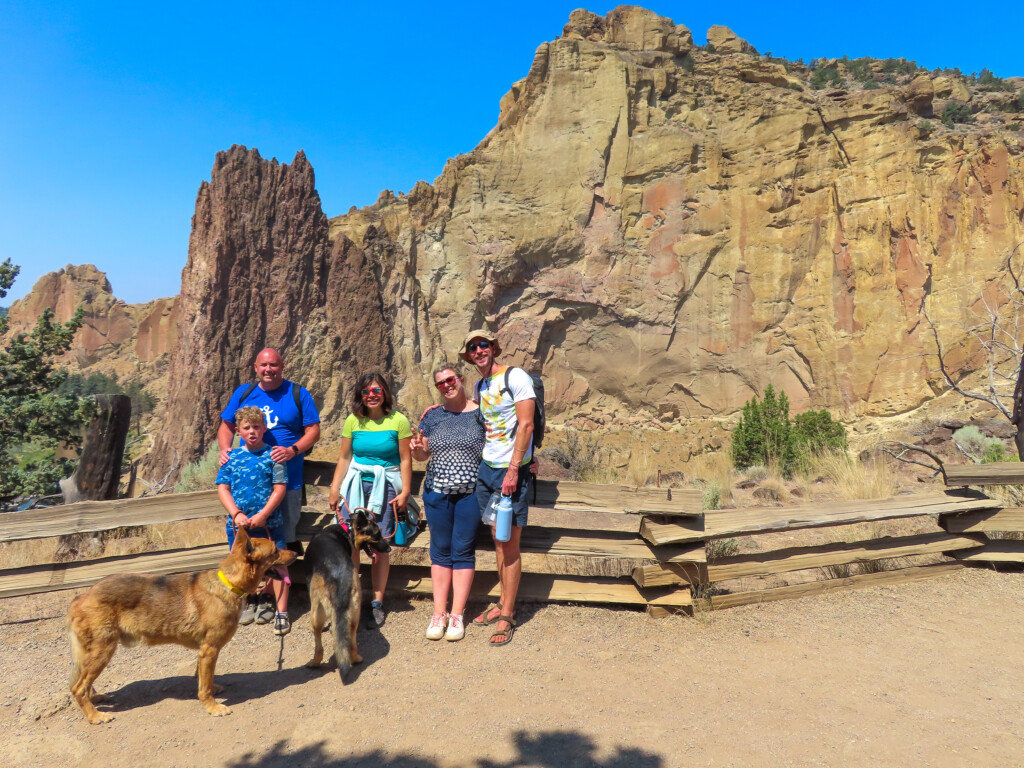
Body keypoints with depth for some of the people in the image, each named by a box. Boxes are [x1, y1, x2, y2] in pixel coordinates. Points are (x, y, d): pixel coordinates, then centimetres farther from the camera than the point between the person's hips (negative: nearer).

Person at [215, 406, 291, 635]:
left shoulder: (272, 455, -5)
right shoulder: (232, 457, 4)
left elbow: (280, 489, -8)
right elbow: (223, 489, 2)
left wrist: (262, 515, -15)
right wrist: (237, 514, -11)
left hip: (269, 523, -3)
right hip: (238, 523, 3)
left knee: (277, 565, -2)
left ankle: (281, 612, 6)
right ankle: (246, 602, 39)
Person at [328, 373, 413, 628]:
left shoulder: (398, 421, -4)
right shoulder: (353, 421, 5)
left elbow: (405, 460, -2)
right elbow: (344, 458, 11)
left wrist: (405, 492, -5)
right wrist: (334, 489, 8)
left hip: (386, 487, -2)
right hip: (356, 485, 2)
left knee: (380, 545, -1)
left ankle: (377, 602, 11)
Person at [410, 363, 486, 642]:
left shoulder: (480, 413, -2)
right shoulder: (432, 415, 5)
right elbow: (422, 455, 8)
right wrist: (417, 448, -15)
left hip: (470, 492, -2)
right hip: (437, 492, 2)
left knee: (463, 551, 3)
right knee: (441, 550, 8)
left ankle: (457, 615, 13)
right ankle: (439, 613, 18)